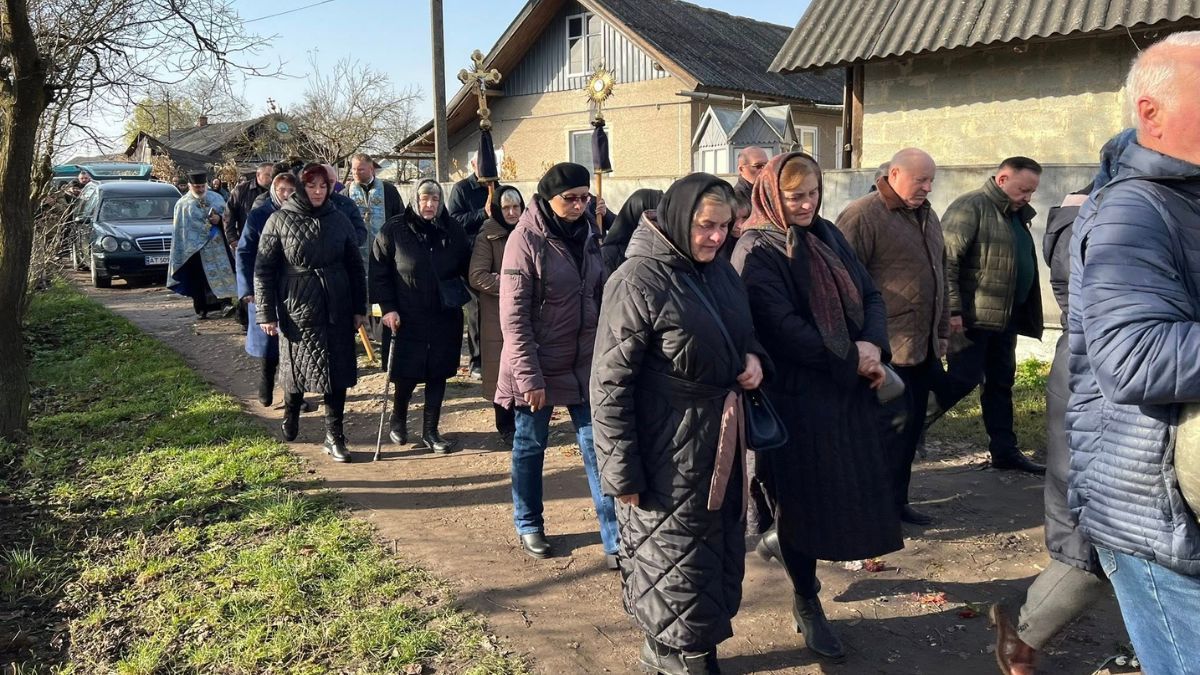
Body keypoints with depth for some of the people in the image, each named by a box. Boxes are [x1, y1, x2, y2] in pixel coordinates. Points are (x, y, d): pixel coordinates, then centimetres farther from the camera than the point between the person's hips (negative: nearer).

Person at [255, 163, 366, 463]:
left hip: (336, 309, 2)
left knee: (338, 370, 2)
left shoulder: (338, 220, 4)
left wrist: (359, 308, 6)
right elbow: (263, 269, -3)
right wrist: (266, 313, -7)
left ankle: (334, 436, 12)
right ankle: (290, 417, 38)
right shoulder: (280, 220, -4)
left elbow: (355, 265, 9)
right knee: (297, 368, 9)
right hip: (296, 308, -2)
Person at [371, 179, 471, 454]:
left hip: (445, 318, 3)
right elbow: (378, 272, -5)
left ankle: (430, 431, 23)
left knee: (438, 374, 9)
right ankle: (398, 418, 33)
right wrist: (387, 308, -11)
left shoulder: (451, 230, 2)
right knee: (408, 374, 3)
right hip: (407, 318, -3)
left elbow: (466, 266, 13)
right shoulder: (394, 230, -7)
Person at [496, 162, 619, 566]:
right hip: (539, 366, -4)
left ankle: (616, 540, 7)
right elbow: (513, 316, -16)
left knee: (597, 446, 2)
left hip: (584, 363, 5)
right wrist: (529, 377, -19)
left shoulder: (587, 235, 5)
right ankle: (528, 525, 31)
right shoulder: (526, 240, -13)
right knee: (530, 446, 12)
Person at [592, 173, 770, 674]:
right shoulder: (638, 282, -18)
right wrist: (623, 474, -18)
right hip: (669, 455, -8)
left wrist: (753, 357, -3)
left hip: (722, 441, 8)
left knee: (721, 552, 19)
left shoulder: (720, 270, 5)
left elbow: (743, 333, 22)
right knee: (674, 558, 7)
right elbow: (609, 385, -18)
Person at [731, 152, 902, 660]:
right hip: (794, 394, -6)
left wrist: (874, 349, -11)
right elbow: (781, 327, -20)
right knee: (802, 496, 4)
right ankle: (807, 605, 22)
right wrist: (849, 357, -14)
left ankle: (780, 534, 42)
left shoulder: (828, 235, 10)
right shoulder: (756, 251, -11)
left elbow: (870, 295, 8)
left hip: (848, 389, 7)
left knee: (843, 492, 12)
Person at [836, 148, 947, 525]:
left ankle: (896, 500, 27)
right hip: (886, 349, -8)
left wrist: (942, 332, 23)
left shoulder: (926, 216, 15)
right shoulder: (862, 216, -12)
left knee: (912, 426, 14)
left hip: (924, 347, 8)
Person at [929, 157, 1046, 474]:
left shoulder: (1015, 216, 18)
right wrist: (953, 310, -23)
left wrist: (1024, 316, 15)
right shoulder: (970, 207, -11)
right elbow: (946, 260, -19)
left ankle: (1005, 451, 21)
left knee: (1001, 383, 12)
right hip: (972, 317, -9)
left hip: (1005, 318, 9)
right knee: (963, 378, -9)